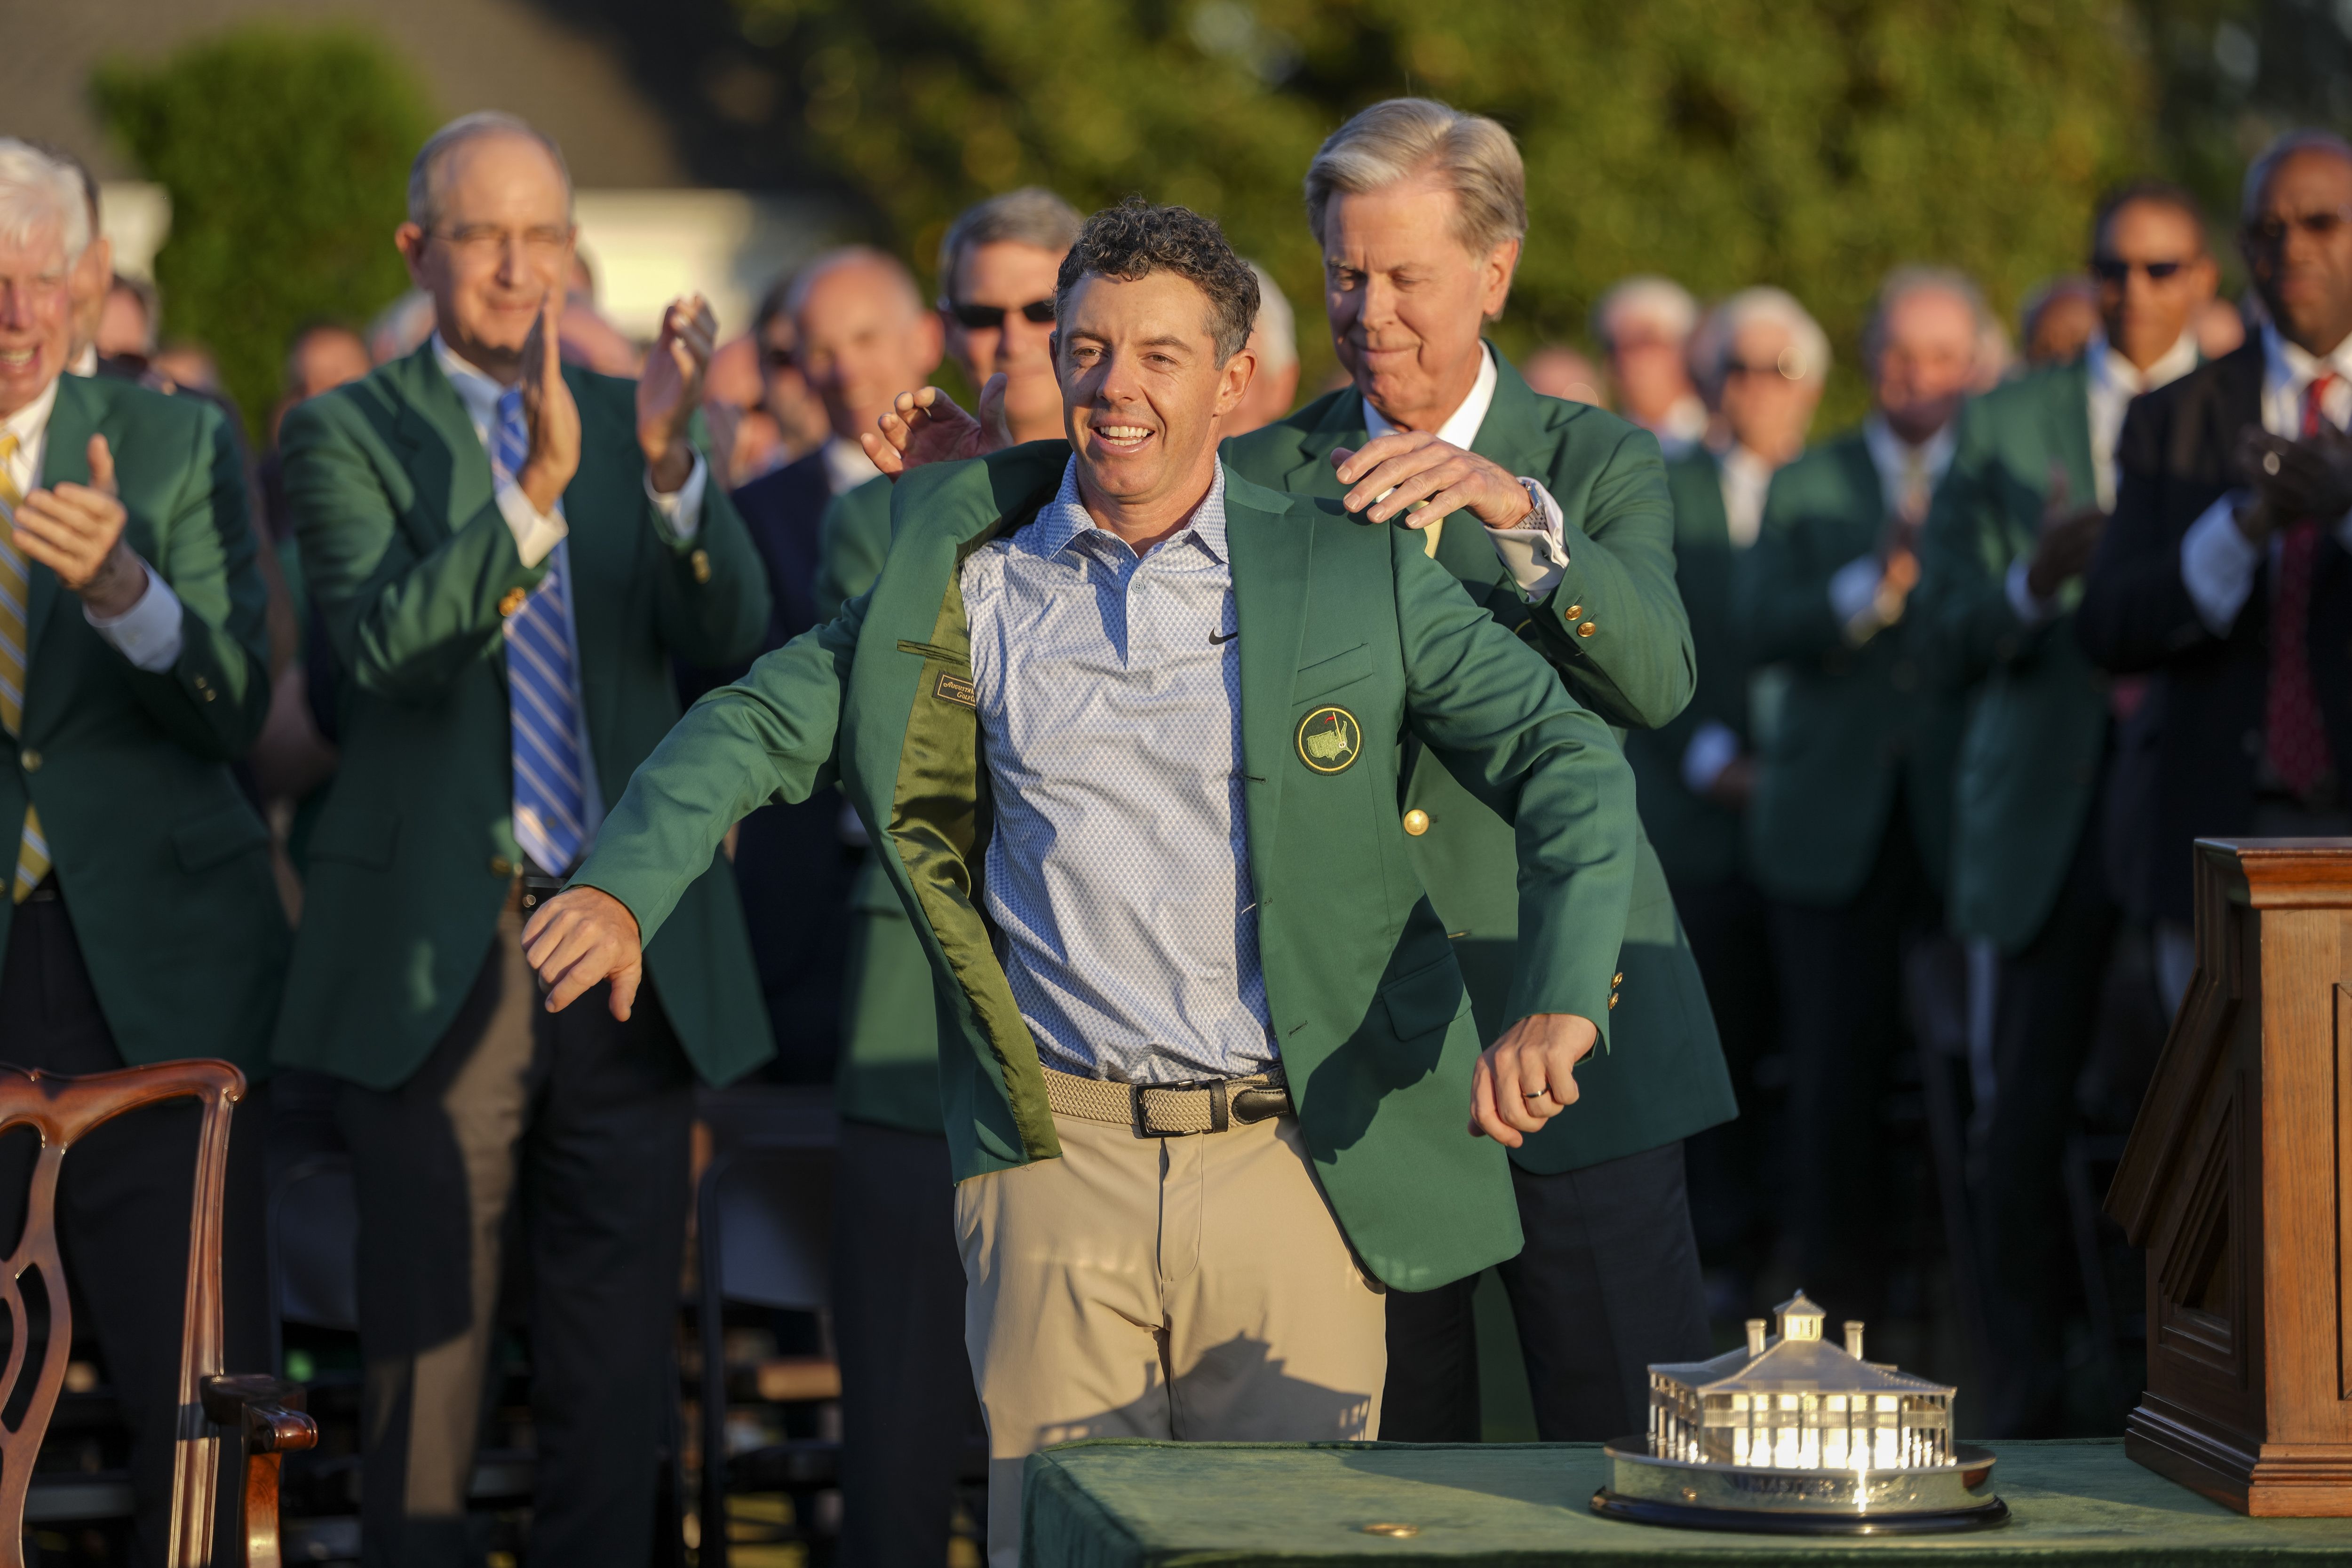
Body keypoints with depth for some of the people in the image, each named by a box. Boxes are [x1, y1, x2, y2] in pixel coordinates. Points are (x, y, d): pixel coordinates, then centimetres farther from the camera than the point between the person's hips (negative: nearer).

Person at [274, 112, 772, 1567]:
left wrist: (670, 460, -22)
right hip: (439, 955, -3)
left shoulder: (632, 419, 10)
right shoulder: (349, 434, 0)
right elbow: (389, 650, -17)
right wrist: (537, 489, -29)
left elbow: (733, 630, -4)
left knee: (618, 1363, 8)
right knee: (428, 1350, 2)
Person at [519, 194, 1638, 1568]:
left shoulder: (1356, 571, 4)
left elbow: (1573, 762, 0)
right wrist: (624, 885, -8)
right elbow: (762, 724, 11)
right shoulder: (966, 584, 8)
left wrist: (1560, 1003, -16)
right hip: (1062, 1159, 1)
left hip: (1292, 1157, -1)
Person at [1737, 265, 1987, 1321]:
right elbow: (1758, 627, -5)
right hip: (1836, 826, 1)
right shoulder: (1807, 488, 12)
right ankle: (1837, 1299, 7)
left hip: (1969, 825, -1)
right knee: (1836, 1070, 0)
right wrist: (1872, 585, -19)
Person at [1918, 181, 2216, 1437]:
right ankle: (2028, 1391, 8)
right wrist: (2037, 584, -15)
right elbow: (1947, 626, 4)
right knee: (2032, 1107, -1)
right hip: (2051, 808, 1)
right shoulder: (2003, 427, 11)